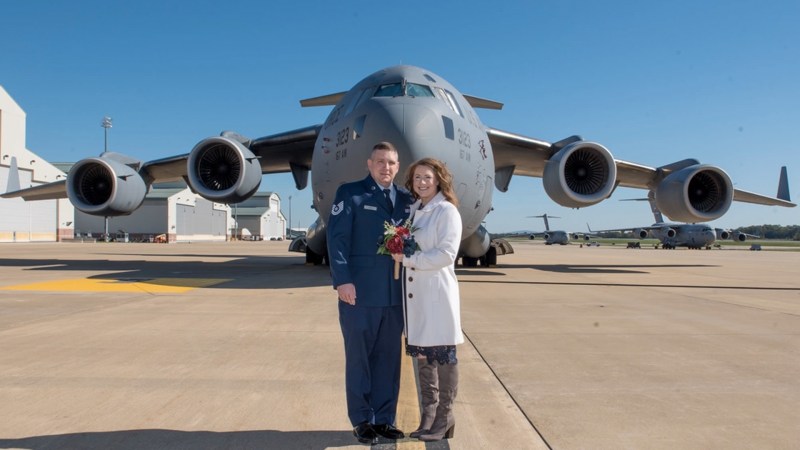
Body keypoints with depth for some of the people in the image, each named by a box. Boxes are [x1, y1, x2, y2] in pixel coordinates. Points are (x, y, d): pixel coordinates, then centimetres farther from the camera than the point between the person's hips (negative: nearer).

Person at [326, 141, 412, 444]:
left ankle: (384, 419, 23)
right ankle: (362, 420, 20)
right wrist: (342, 280, -18)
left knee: (389, 358, 10)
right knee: (359, 358, 7)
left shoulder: (406, 200, 13)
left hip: (395, 294, 4)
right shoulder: (350, 193, 0)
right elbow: (336, 238, -8)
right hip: (359, 292, -4)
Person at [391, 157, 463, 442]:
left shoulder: (447, 210, -5)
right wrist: (400, 255, -1)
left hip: (438, 292, -6)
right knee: (421, 354, 11)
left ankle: (444, 417, 16)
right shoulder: (411, 210, 14)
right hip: (414, 292, 6)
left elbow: (446, 254, -14)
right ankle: (428, 414, 24)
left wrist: (408, 259, -15)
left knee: (442, 354, 3)